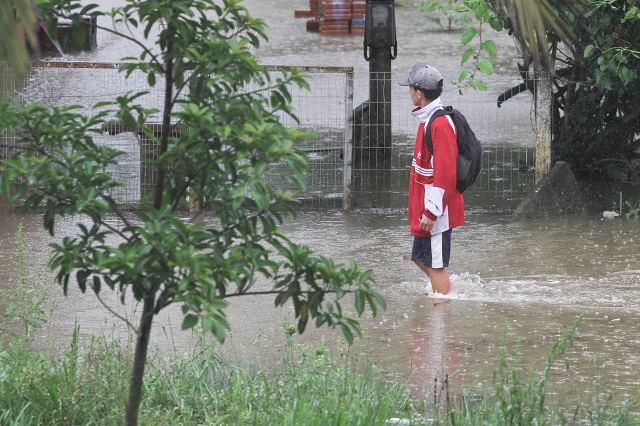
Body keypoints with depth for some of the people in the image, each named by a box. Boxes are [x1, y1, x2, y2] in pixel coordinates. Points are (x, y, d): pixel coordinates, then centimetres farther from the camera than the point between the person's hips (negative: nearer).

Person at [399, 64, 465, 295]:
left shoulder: (440, 124, -21)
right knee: (422, 259, 18)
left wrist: (431, 212, -25)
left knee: (435, 265, -3)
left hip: (435, 210, -10)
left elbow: (445, 173, -25)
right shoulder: (428, 119, 11)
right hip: (425, 208, 10)